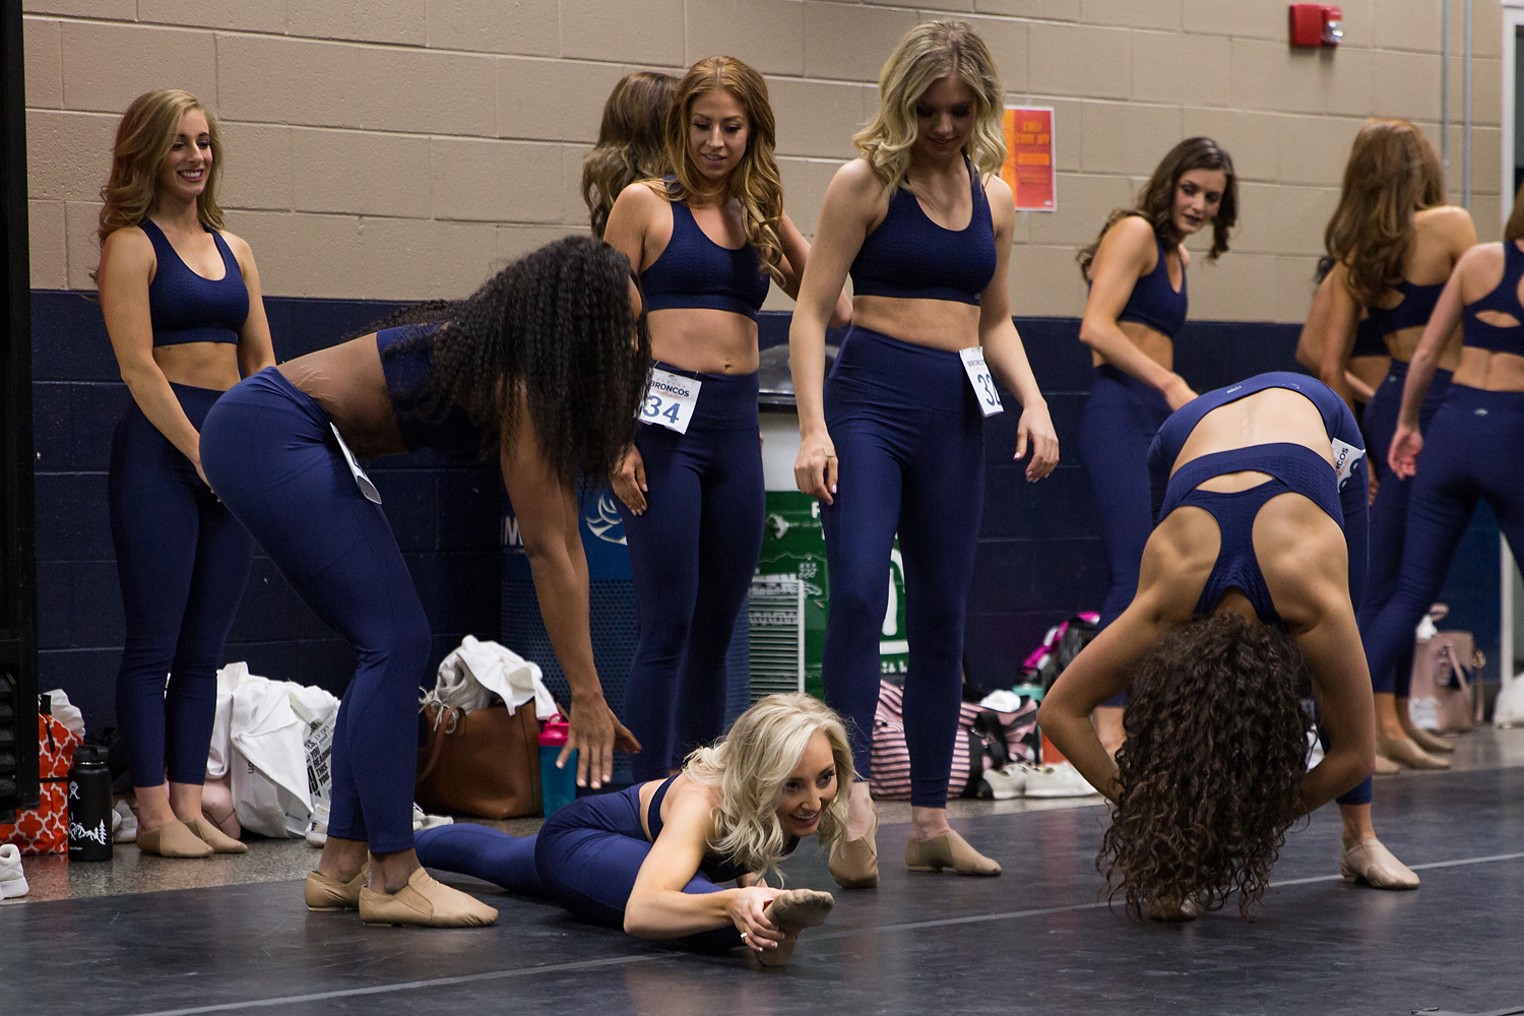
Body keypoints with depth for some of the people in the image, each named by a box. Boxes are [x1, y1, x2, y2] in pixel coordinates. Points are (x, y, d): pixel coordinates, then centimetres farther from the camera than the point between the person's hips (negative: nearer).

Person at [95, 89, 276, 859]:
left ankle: (189, 804, 9)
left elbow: (261, 361, 15)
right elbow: (138, 367, -10)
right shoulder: (132, 245, -2)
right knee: (154, 644, -4)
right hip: (159, 448, -6)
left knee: (205, 649, 6)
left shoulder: (232, 248, 17)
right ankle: (153, 814, -2)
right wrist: (199, 451, -15)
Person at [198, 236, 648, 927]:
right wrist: (587, 696, -16)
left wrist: (589, 692, 4)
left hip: (298, 445, 10)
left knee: (394, 647, 8)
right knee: (395, 641, -12)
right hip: (265, 435, -10)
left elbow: (566, 543, 6)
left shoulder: (531, 377, 7)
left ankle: (341, 868, 11)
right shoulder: (513, 384, -20)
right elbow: (546, 553, -20)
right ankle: (392, 880, -9)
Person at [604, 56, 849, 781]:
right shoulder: (644, 204, 1)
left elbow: (833, 307, 9)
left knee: (715, 629, 10)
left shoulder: (760, 214, 15)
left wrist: (780, 225, 0)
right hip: (664, 419, -5)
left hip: (737, 424, 5)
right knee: (667, 625, -8)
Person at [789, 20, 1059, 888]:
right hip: (870, 398, -5)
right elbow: (813, 310, -5)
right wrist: (814, 426, -15)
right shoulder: (866, 184, -2)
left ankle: (932, 820, 13)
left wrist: (1033, 402, 4)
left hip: (957, 414, 5)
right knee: (859, 593, -22)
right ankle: (854, 802, -23)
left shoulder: (995, 200, 12)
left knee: (943, 617, 7)